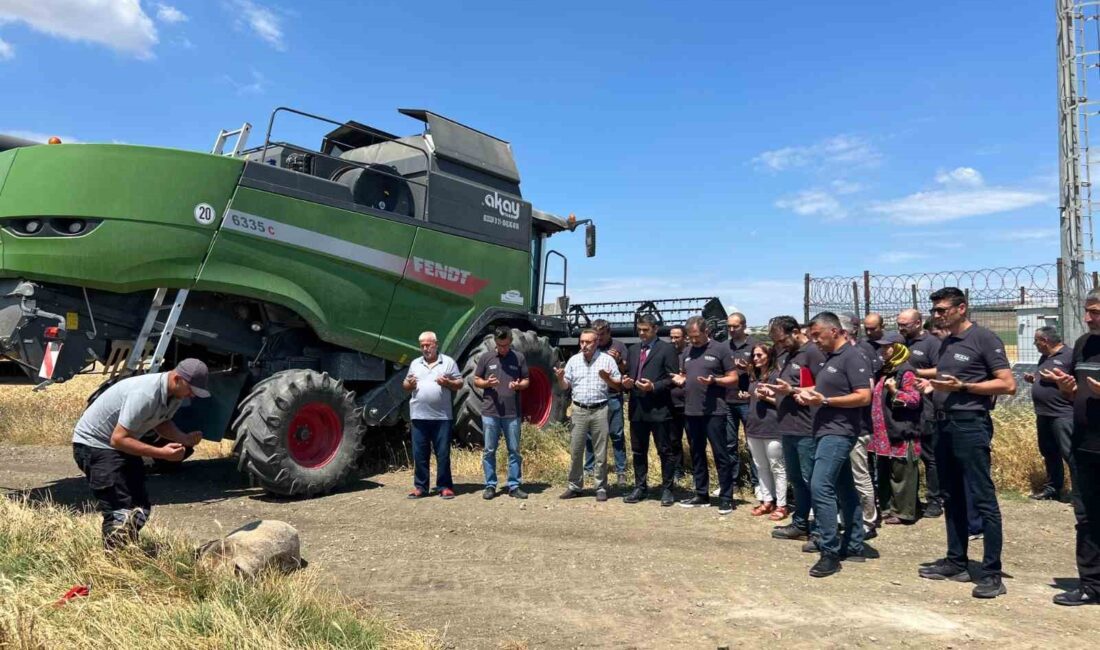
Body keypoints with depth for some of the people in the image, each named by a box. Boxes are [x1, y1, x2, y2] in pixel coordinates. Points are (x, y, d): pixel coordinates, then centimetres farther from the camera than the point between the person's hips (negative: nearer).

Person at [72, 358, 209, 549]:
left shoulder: (175, 394, -7)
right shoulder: (145, 394, -34)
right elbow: (118, 439, -32)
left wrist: (185, 438, -9)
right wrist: (161, 453, -34)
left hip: (122, 445, 9)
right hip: (94, 444, -9)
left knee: (140, 508, 10)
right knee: (120, 512, -14)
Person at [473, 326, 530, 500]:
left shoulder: (519, 357, 4)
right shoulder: (486, 357, 4)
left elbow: (527, 381, 9)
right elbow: (476, 381, 8)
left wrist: (519, 385, -14)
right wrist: (487, 383, -13)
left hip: (512, 413, 0)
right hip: (490, 412, 0)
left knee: (514, 450, 6)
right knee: (489, 451, 5)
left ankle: (514, 486, 15)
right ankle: (490, 486, 16)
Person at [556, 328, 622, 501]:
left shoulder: (607, 360, -1)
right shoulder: (573, 360, 7)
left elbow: (618, 386, 1)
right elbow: (565, 386, 11)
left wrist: (607, 378, -18)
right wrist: (560, 378, -10)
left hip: (600, 410, -2)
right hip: (579, 410, 2)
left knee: (601, 452, 4)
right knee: (575, 451, 6)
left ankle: (601, 488, 14)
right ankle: (574, 486, 16)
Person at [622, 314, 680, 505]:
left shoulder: (667, 349, -3)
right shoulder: (633, 350, 16)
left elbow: (673, 378, -7)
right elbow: (627, 374, 20)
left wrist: (654, 387, -18)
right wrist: (626, 382, -2)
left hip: (659, 409, -6)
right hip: (637, 409, 6)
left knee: (665, 451, 3)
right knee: (638, 451, 12)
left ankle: (667, 489, 14)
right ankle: (640, 487, 23)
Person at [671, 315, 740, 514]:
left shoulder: (720, 349, -4)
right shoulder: (687, 353, 14)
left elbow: (734, 379, -4)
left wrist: (714, 381, -21)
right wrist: (680, 379, -1)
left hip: (714, 411, -6)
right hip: (691, 411, 6)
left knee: (720, 455, -1)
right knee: (697, 455, 13)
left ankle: (726, 498, 6)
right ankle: (701, 495, 23)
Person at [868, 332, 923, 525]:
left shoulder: (906, 372, -10)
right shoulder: (884, 370, 18)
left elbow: (915, 399, -16)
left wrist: (895, 392, -25)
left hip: (901, 433, -9)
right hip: (884, 432, 10)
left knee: (901, 473, -3)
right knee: (884, 472, 14)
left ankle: (904, 512, 5)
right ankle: (887, 508, 23)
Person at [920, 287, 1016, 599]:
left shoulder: (984, 338, -8)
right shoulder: (946, 343, 15)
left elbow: (1008, 385, -13)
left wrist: (962, 386, -19)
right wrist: (934, 386, 4)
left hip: (970, 424, -8)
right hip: (944, 424, 9)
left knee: (983, 499, -5)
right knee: (952, 497, 13)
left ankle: (991, 573, 0)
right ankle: (956, 562, 23)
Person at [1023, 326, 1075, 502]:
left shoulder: (1070, 355, -9)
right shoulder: (1044, 357, 17)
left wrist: (1057, 379, -21)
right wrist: (1033, 379, 8)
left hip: (1063, 415, -9)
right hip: (1043, 415, 9)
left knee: (1071, 455, -9)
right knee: (1049, 454, 14)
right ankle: (1052, 488, 22)